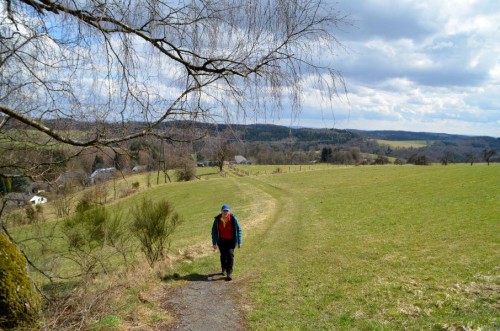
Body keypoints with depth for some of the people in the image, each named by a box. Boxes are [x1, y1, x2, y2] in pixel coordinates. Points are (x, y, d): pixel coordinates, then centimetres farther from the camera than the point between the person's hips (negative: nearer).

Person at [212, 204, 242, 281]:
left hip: (230, 240, -2)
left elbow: (239, 230, -8)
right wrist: (214, 243, -7)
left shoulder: (233, 219, -19)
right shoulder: (217, 219, -15)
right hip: (221, 240, 2)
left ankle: (229, 273, -11)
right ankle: (223, 269, 38)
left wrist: (239, 242, -7)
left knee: (230, 254, -16)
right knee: (223, 255, 12)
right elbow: (214, 231, -5)